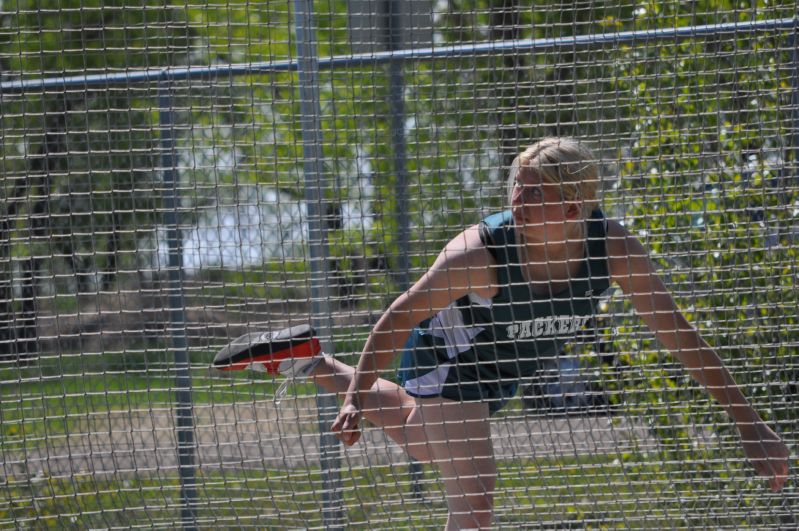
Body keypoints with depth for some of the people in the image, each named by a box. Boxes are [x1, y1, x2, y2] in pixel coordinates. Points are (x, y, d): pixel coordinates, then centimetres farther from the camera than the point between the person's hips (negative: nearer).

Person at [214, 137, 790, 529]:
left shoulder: (614, 249, -29)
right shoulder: (479, 254, -38)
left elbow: (679, 333, -24)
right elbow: (401, 316, -24)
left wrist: (749, 422, -26)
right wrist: (358, 397, -25)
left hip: (503, 370, 6)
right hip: (446, 354, -6)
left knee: (422, 440, 31)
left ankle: (313, 363, 50)